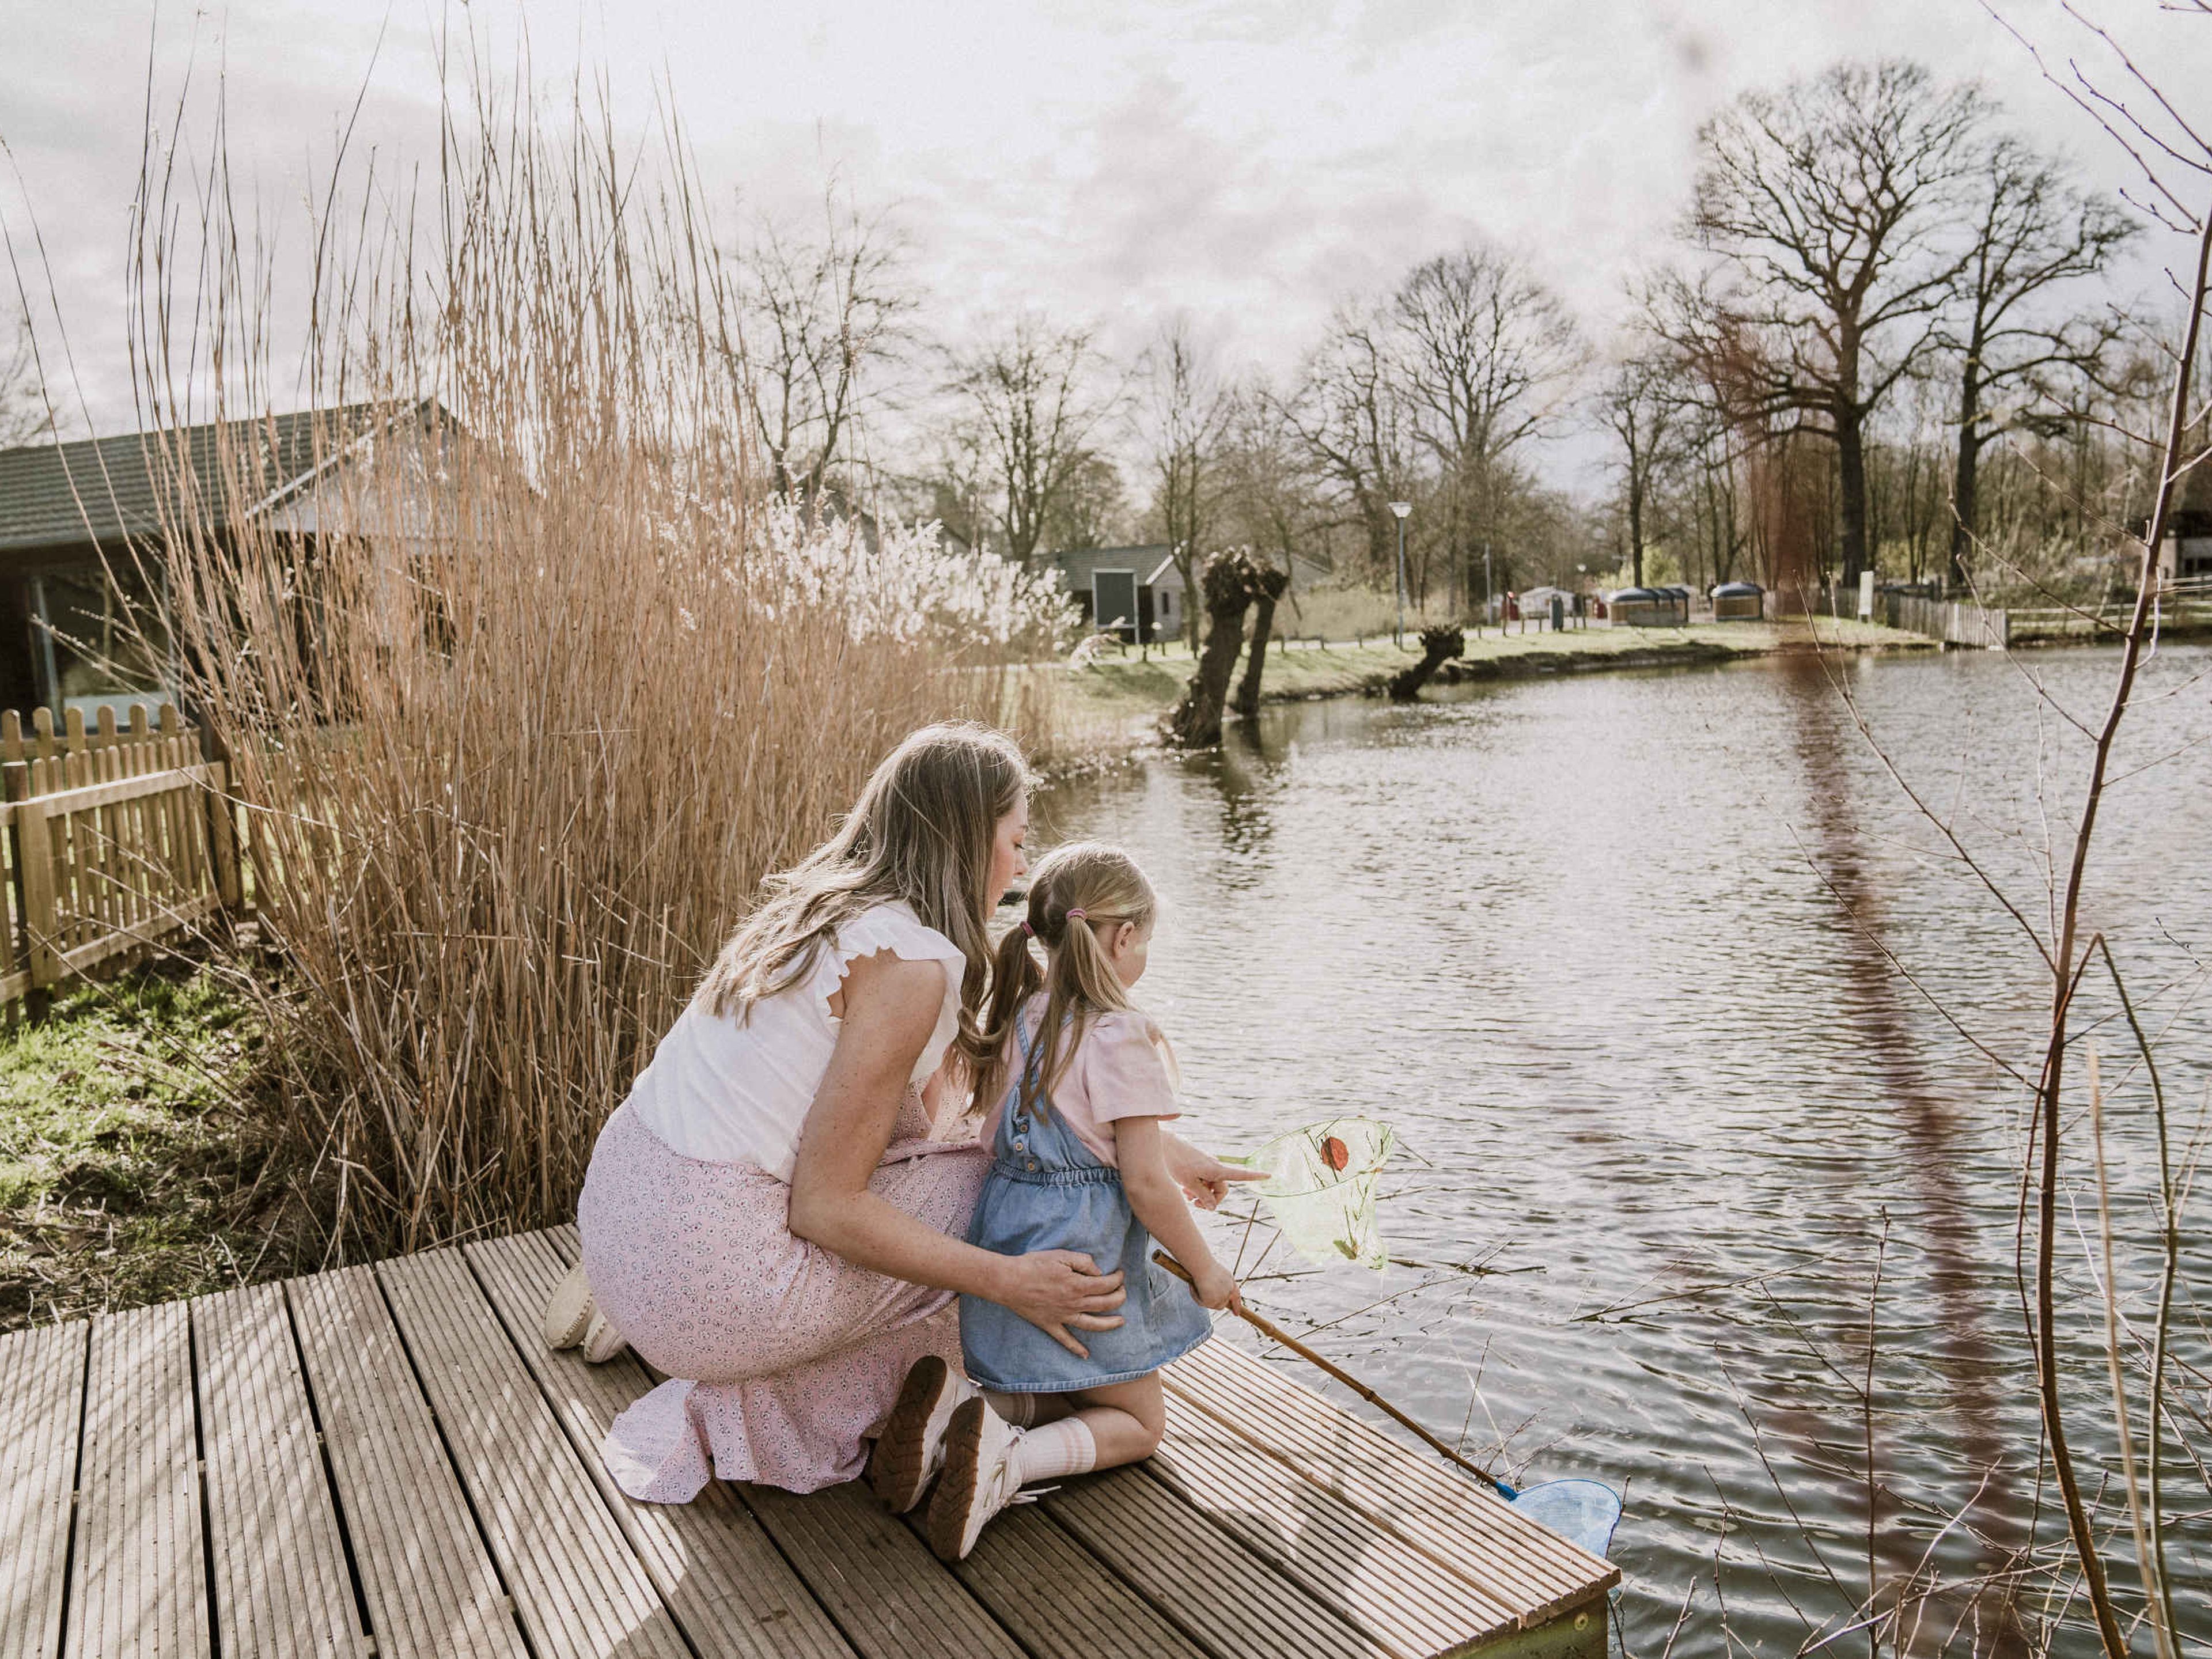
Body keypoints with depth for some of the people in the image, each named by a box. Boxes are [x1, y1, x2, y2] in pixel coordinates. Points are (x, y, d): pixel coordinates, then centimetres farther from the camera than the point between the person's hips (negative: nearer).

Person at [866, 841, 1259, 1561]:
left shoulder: (1019, 1019, 7)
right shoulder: (1120, 1036, -19)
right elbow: (1145, 1184, -19)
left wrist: (1197, 1163, 30)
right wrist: (1204, 1269, -3)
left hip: (1003, 1251, 7)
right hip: (1082, 1262, -7)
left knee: (1063, 1392, 29)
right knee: (1139, 1419, 15)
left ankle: (957, 1402, -1)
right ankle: (1012, 1461, -14)